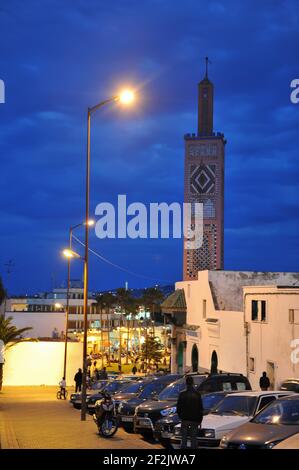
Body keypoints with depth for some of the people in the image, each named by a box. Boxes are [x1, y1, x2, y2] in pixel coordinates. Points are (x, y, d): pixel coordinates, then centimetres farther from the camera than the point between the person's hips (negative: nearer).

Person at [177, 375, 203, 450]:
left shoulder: (182, 394, -6)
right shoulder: (197, 395, -7)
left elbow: (178, 408, 0)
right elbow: (200, 409, -2)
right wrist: (200, 420, 9)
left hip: (185, 419, 0)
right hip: (195, 420, 0)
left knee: (184, 439, 6)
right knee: (193, 439, 6)